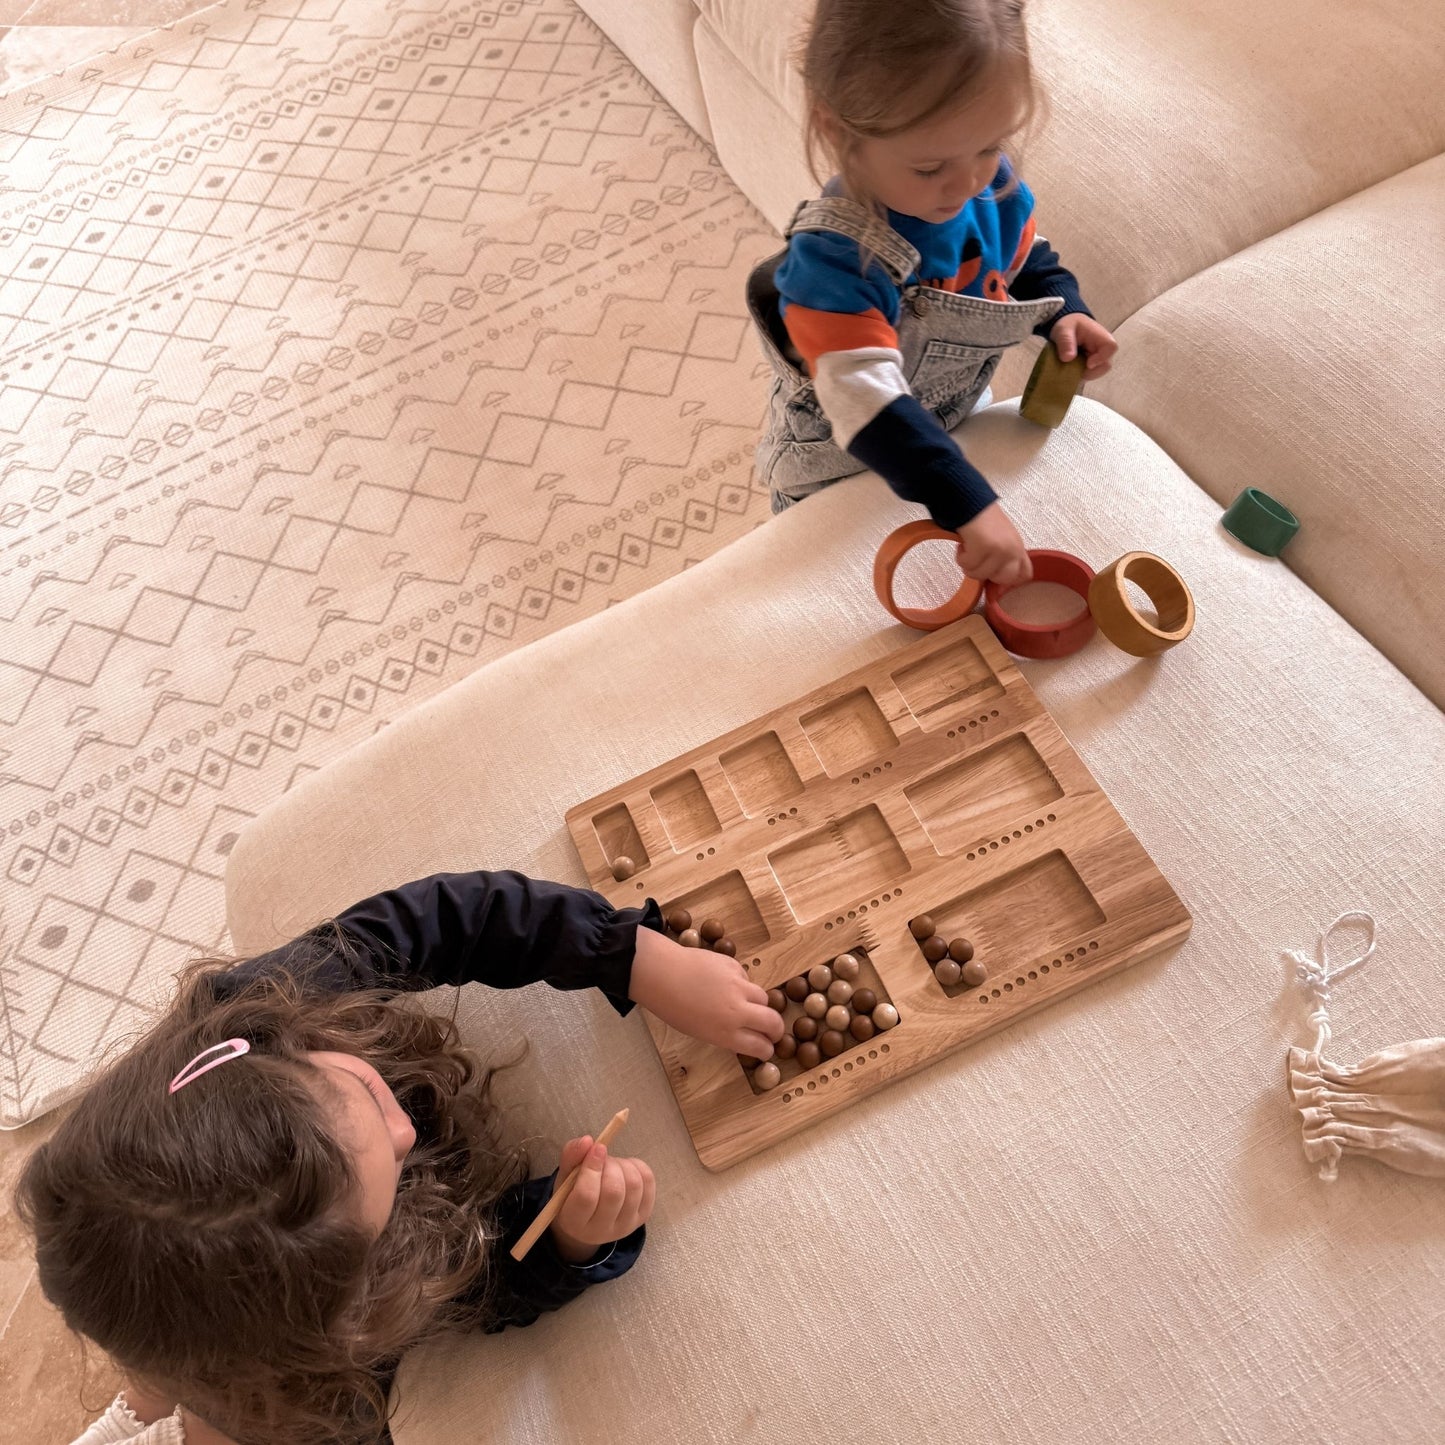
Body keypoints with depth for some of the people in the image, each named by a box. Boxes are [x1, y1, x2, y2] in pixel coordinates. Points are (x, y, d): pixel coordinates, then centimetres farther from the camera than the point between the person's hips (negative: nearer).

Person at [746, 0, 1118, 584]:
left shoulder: (994, 188, -17)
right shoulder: (831, 260, -39)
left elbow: (1030, 262, 5)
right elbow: (868, 403, -48)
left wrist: (1065, 312, -15)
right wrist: (968, 505, -55)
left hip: (957, 426, 5)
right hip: (837, 477, -5)